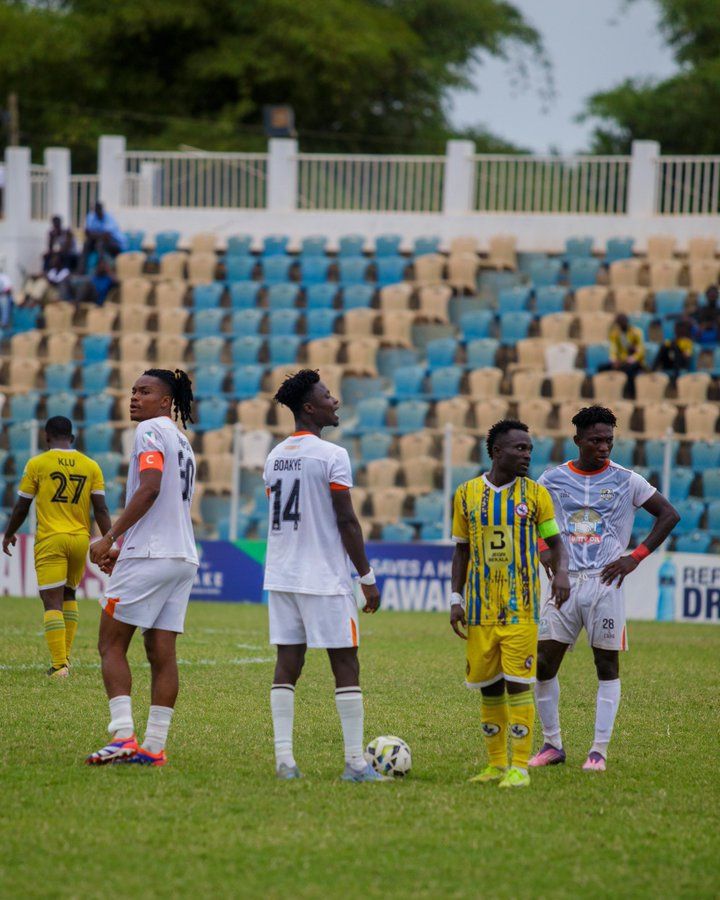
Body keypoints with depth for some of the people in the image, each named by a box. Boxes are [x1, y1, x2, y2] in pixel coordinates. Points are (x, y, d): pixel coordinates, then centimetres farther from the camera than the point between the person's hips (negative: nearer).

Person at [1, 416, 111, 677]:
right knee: (69, 595, 23)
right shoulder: (91, 466, 5)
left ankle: (59, 665, -13)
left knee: (52, 601, -5)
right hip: (80, 539, 4)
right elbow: (100, 509, 1)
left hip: (50, 539, -4)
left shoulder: (37, 464, -2)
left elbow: (21, 508, 4)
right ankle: (65, 657, 23)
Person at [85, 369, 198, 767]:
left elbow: (149, 489, -19)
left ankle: (123, 736, -15)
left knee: (111, 645, -3)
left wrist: (110, 537, -17)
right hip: (184, 557, 8)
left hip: (148, 556, -8)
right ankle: (154, 746, 1)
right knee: (162, 653, 5)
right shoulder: (181, 441, 22)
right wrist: (125, 549, 26)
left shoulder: (151, 431, -6)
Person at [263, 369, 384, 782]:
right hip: (325, 579, -6)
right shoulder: (332, 455, -11)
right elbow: (347, 521, -13)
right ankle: (356, 762, -2)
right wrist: (368, 577, -7)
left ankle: (284, 759, -1)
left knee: (288, 663, 5)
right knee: (345, 664, -1)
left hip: (281, 577, 6)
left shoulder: (275, 457, 11)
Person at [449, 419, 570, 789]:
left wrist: (561, 572, -14)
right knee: (488, 686, 6)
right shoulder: (467, 494, 6)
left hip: (521, 606, -2)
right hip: (481, 607, 2)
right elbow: (461, 550, 12)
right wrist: (456, 599, 6)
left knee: (518, 683, -9)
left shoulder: (535, 493, 1)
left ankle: (520, 766, -4)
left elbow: (555, 540, 6)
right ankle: (496, 764, 17)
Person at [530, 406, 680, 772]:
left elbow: (669, 515, 4)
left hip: (605, 582, -2)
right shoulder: (552, 479, 6)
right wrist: (542, 551, 0)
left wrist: (636, 557, -4)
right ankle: (552, 744, 11)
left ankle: (599, 751, 4)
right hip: (564, 582, 2)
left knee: (607, 665, -1)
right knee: (544, 662, -3)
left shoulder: (625, 480, 1)